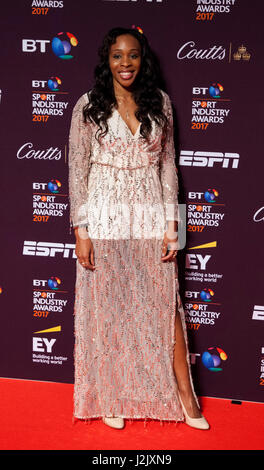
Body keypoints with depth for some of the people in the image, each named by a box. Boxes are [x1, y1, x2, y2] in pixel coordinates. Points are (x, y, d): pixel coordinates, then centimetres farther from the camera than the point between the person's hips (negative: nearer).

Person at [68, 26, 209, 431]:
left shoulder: (159, 103, 5)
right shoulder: (88, 106, -2)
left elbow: (168, 164, 7)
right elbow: (77, 170, -2)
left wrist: (171, 223, 0)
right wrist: (81, 231, -7)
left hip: (151, 217, 2)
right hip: (105, 218, -1)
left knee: (165, 306, 5)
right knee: (107, 309, 7)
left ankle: (185, 396, 17)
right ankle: (110, 397, 25)